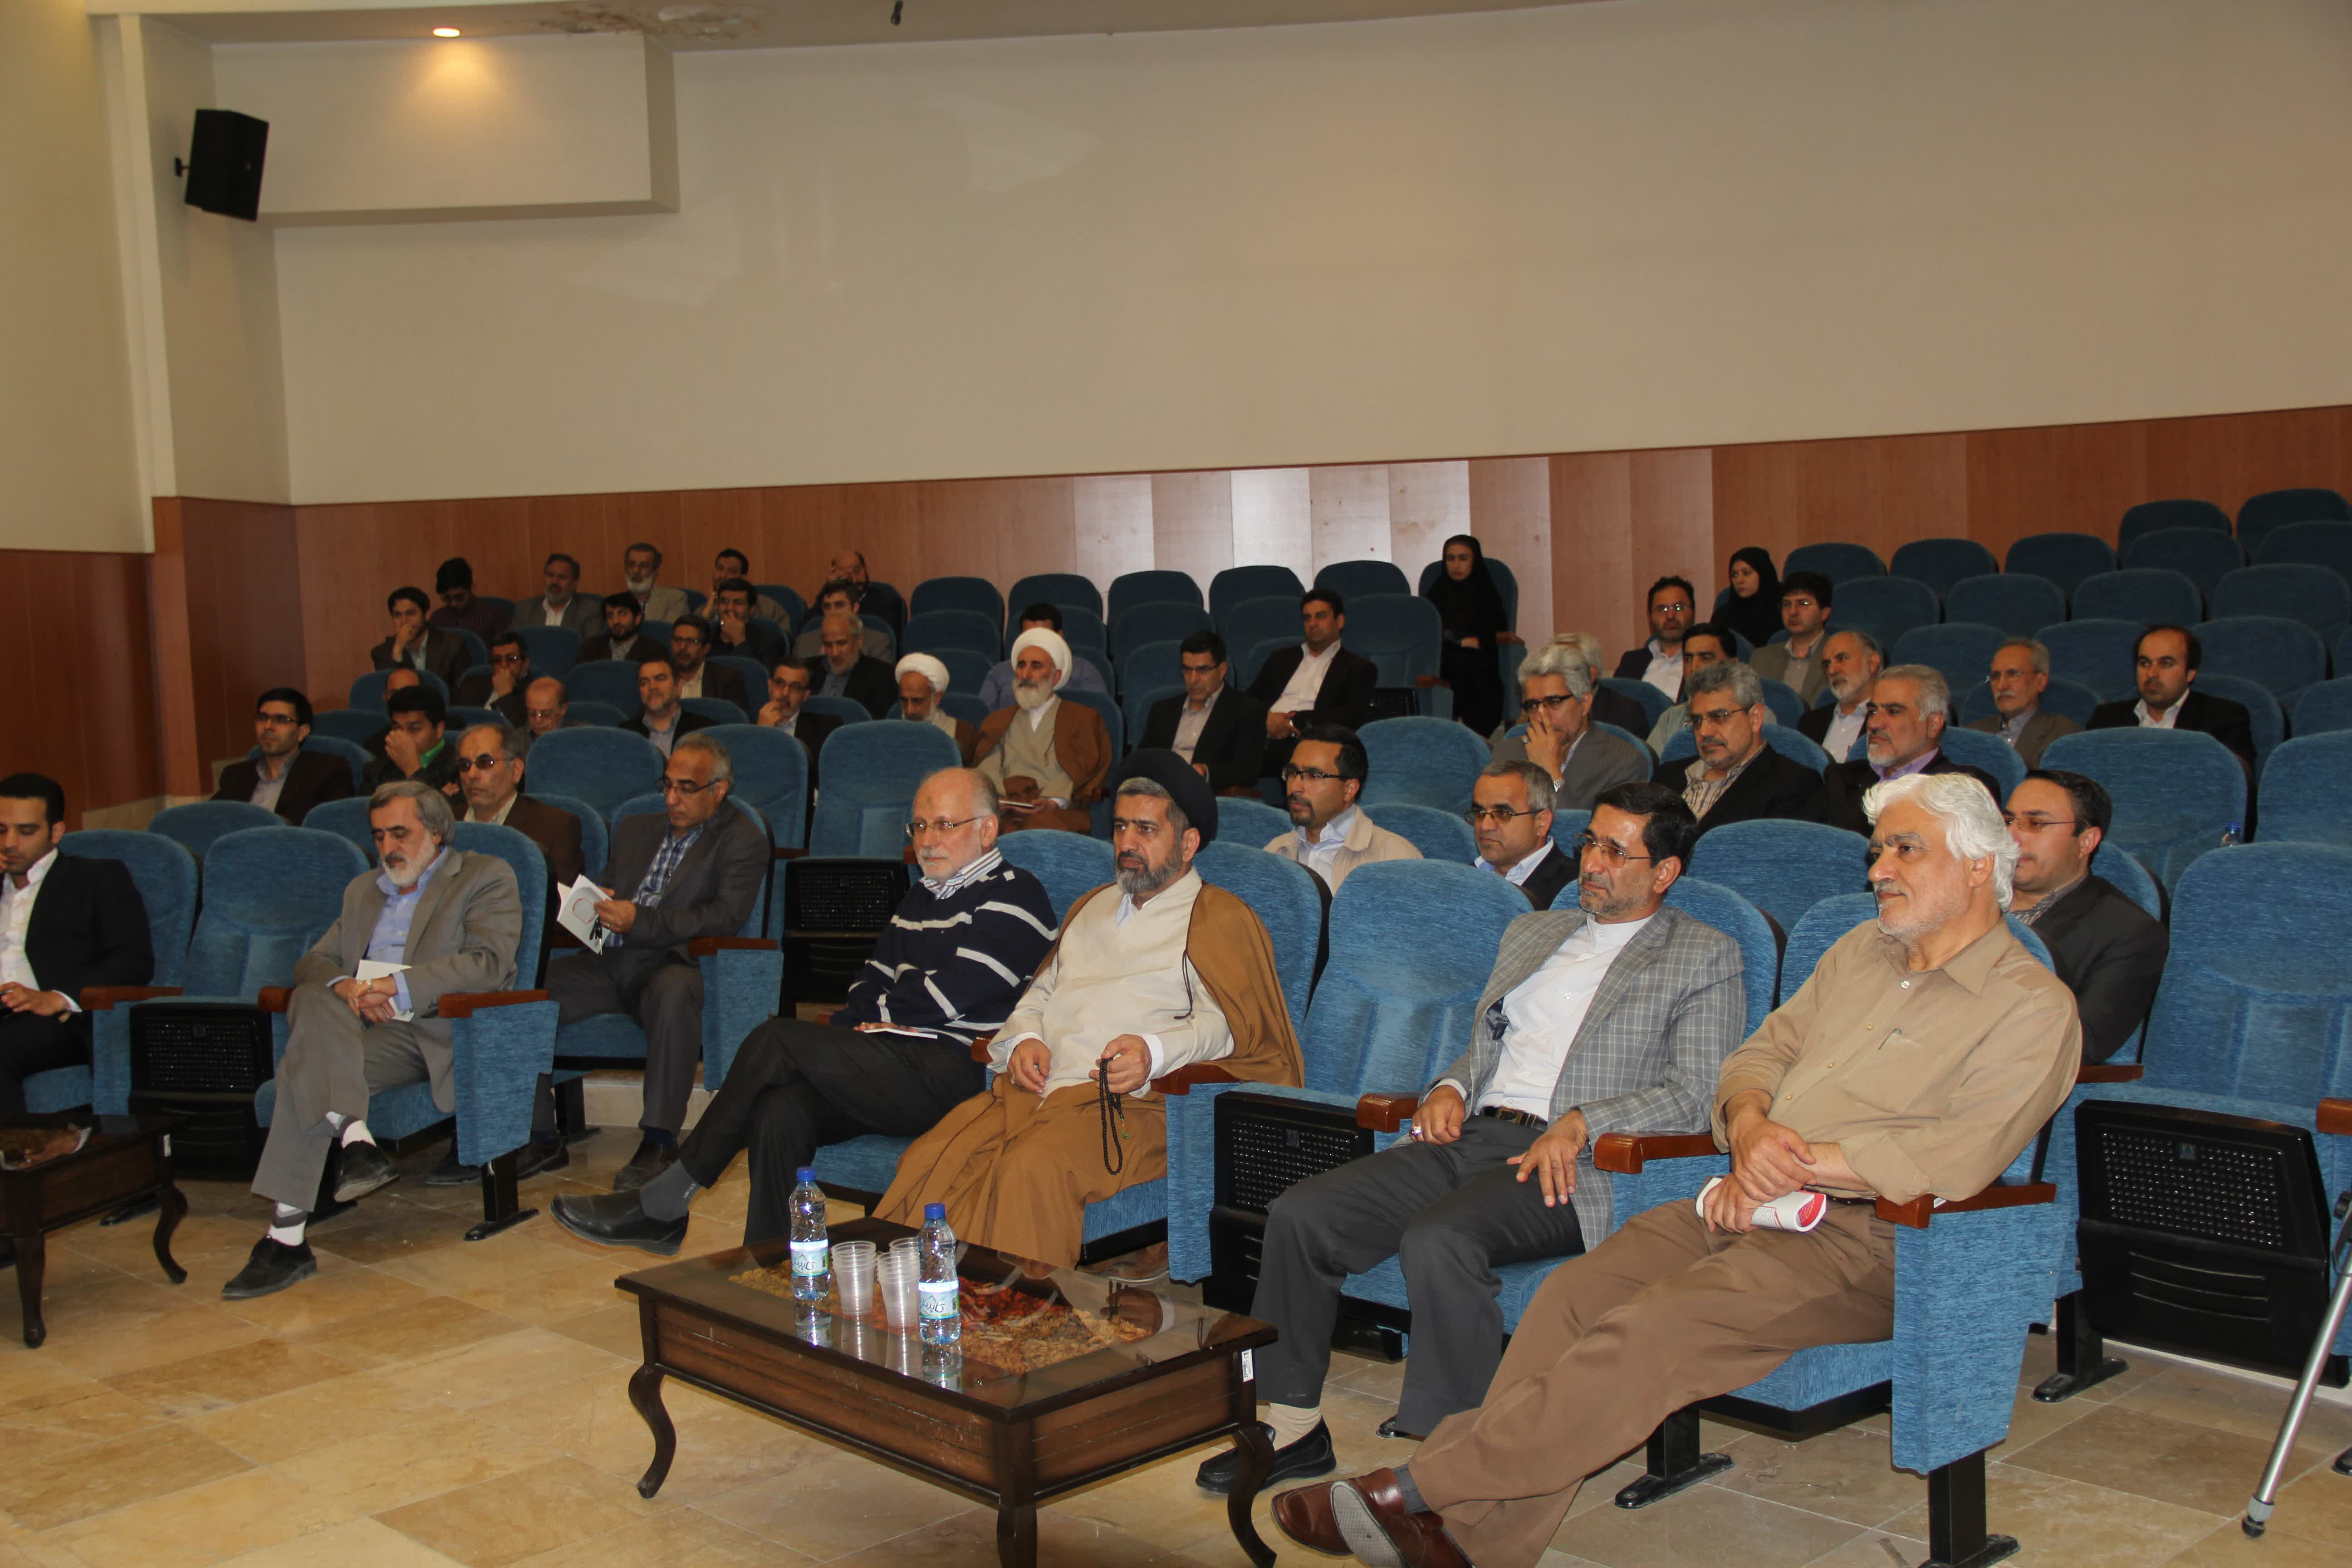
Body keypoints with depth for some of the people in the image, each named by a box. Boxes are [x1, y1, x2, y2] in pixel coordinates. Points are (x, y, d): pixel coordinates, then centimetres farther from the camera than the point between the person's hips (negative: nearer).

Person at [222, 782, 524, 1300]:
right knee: (312, 1001, -30)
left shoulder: (485, 878, 10)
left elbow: (490, 964, -7)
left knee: (306, 1068, -29)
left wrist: (397, 987, -15)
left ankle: (287, 1235, -33)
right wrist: (345, 986, -6)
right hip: (363, 1030, 5)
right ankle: (354, 1136, -43)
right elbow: (313, 962, 20)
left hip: (438, 1033, -5)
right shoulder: (362, 890, 31)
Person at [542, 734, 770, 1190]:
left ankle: (659, 1141, -33)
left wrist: (640, 922, -21)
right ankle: (537, 1132, -10)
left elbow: (725, 917, -10)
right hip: (609, 962, 6)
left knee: (675, 992, -40)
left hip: (672, 966, -5)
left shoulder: (742, 840, 4)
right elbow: (605, 886, 27)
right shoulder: (636, 829, 25)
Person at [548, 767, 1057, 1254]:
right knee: (780, 1113, -22)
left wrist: (880, 1013, 7)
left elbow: (947, 998, -9)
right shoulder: (920, 899, 28)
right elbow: (871, 980, 26)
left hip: (957, 1075, -7)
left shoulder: (1014, 895, 0)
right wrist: (854, 1028, 4)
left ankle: (664, 1202, -6)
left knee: (777, 1040, -17)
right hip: (895, 1071, 7)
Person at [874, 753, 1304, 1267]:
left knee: (1032, 1170, -35)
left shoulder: (1219, 919, 8)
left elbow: (1230, 1022, -4)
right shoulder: (1092, 906, 31)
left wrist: (1154, 1051, -21)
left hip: (1128, 1100, -6)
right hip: (1036, 1086, 6)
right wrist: (1025, 1038, 9)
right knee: (929, 1161, -21)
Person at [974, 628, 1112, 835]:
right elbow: (987, 773, 15)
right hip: (1003, 816, 3)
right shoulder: (998, 722, 29)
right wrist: (997, 802, -9)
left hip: (1058, 816, -3)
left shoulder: (1085, 719, 20)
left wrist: (1054, 803, -14)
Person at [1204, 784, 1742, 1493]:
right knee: (1298, 1215, -13)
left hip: (1575, 1165, -6)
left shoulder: (1706, 959, 6)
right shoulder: (1532, 931, 26)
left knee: (1439, 1240, -36)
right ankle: (1295, 1428, -1)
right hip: (1471, 1136, 7)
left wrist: (1580, 1123, -18)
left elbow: (1698, 1093, -5)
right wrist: (1450, 1087, 8)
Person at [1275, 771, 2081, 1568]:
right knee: (1576, 1290, -17)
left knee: (1651, 1329, -28)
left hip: (1857, 1241, -7)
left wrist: (1796, 1166, -13)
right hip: (1745, 1204, 7)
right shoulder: (1861, 949, 21)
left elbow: (1959, 1158, -15)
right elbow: (1760, 1055, 19)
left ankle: (1421, 1490, -23)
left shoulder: (2034, 1005, -2)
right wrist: (1753, 1127, -5)